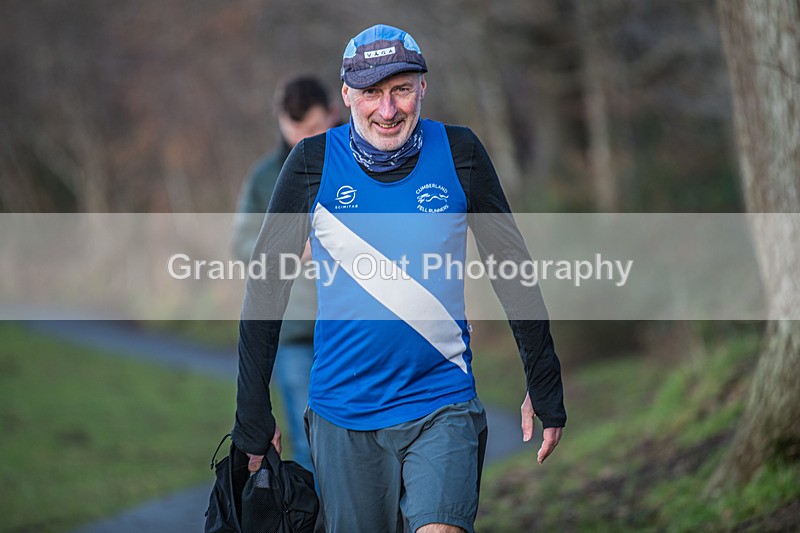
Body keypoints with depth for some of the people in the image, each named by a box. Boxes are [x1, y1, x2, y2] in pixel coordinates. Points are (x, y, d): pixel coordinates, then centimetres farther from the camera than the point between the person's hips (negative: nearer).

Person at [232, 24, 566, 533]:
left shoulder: (458, 151, -1)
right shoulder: (315, 162, -2)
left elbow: (512, 267, 7)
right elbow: (267, 286, 3)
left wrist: (545, 388, 8)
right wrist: (253, 414, 2)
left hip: (442, 406, -1)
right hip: (343, 410, 1)